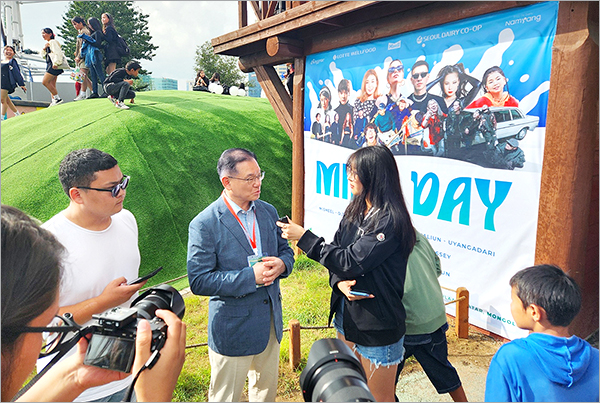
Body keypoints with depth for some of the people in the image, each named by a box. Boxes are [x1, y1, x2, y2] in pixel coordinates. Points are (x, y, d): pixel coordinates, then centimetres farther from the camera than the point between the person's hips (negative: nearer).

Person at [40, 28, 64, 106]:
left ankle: (57, 98, -11)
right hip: (49, 65, 10)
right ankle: (54, 101, 3)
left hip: (54, 66, -10)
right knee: (52, 85, 4)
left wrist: (55, 63, -24)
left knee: (45, 82, -13)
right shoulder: (47, 44, 24)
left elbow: (58, 53, -18)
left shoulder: (53, 42, -5)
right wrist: (44, 49, 5)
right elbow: (43, 55, 24)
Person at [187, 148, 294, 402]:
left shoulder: (268, 211, 0)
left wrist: (281, 264, -14)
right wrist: (251, 276, -27)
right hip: (233, 328, -5)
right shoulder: (204, 224, -19)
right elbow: (199, 281, -21)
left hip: (270, 321, 6)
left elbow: (285, 250, 10)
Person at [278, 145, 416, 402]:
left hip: (377, 324, -7)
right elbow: (336, 252, 7)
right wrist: (339, 282, -14)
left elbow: (351, 262, -24)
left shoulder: (390, 221, -22)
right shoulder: (355, 211, 4)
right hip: (347, 315, 8)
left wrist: (303, 237, -18)